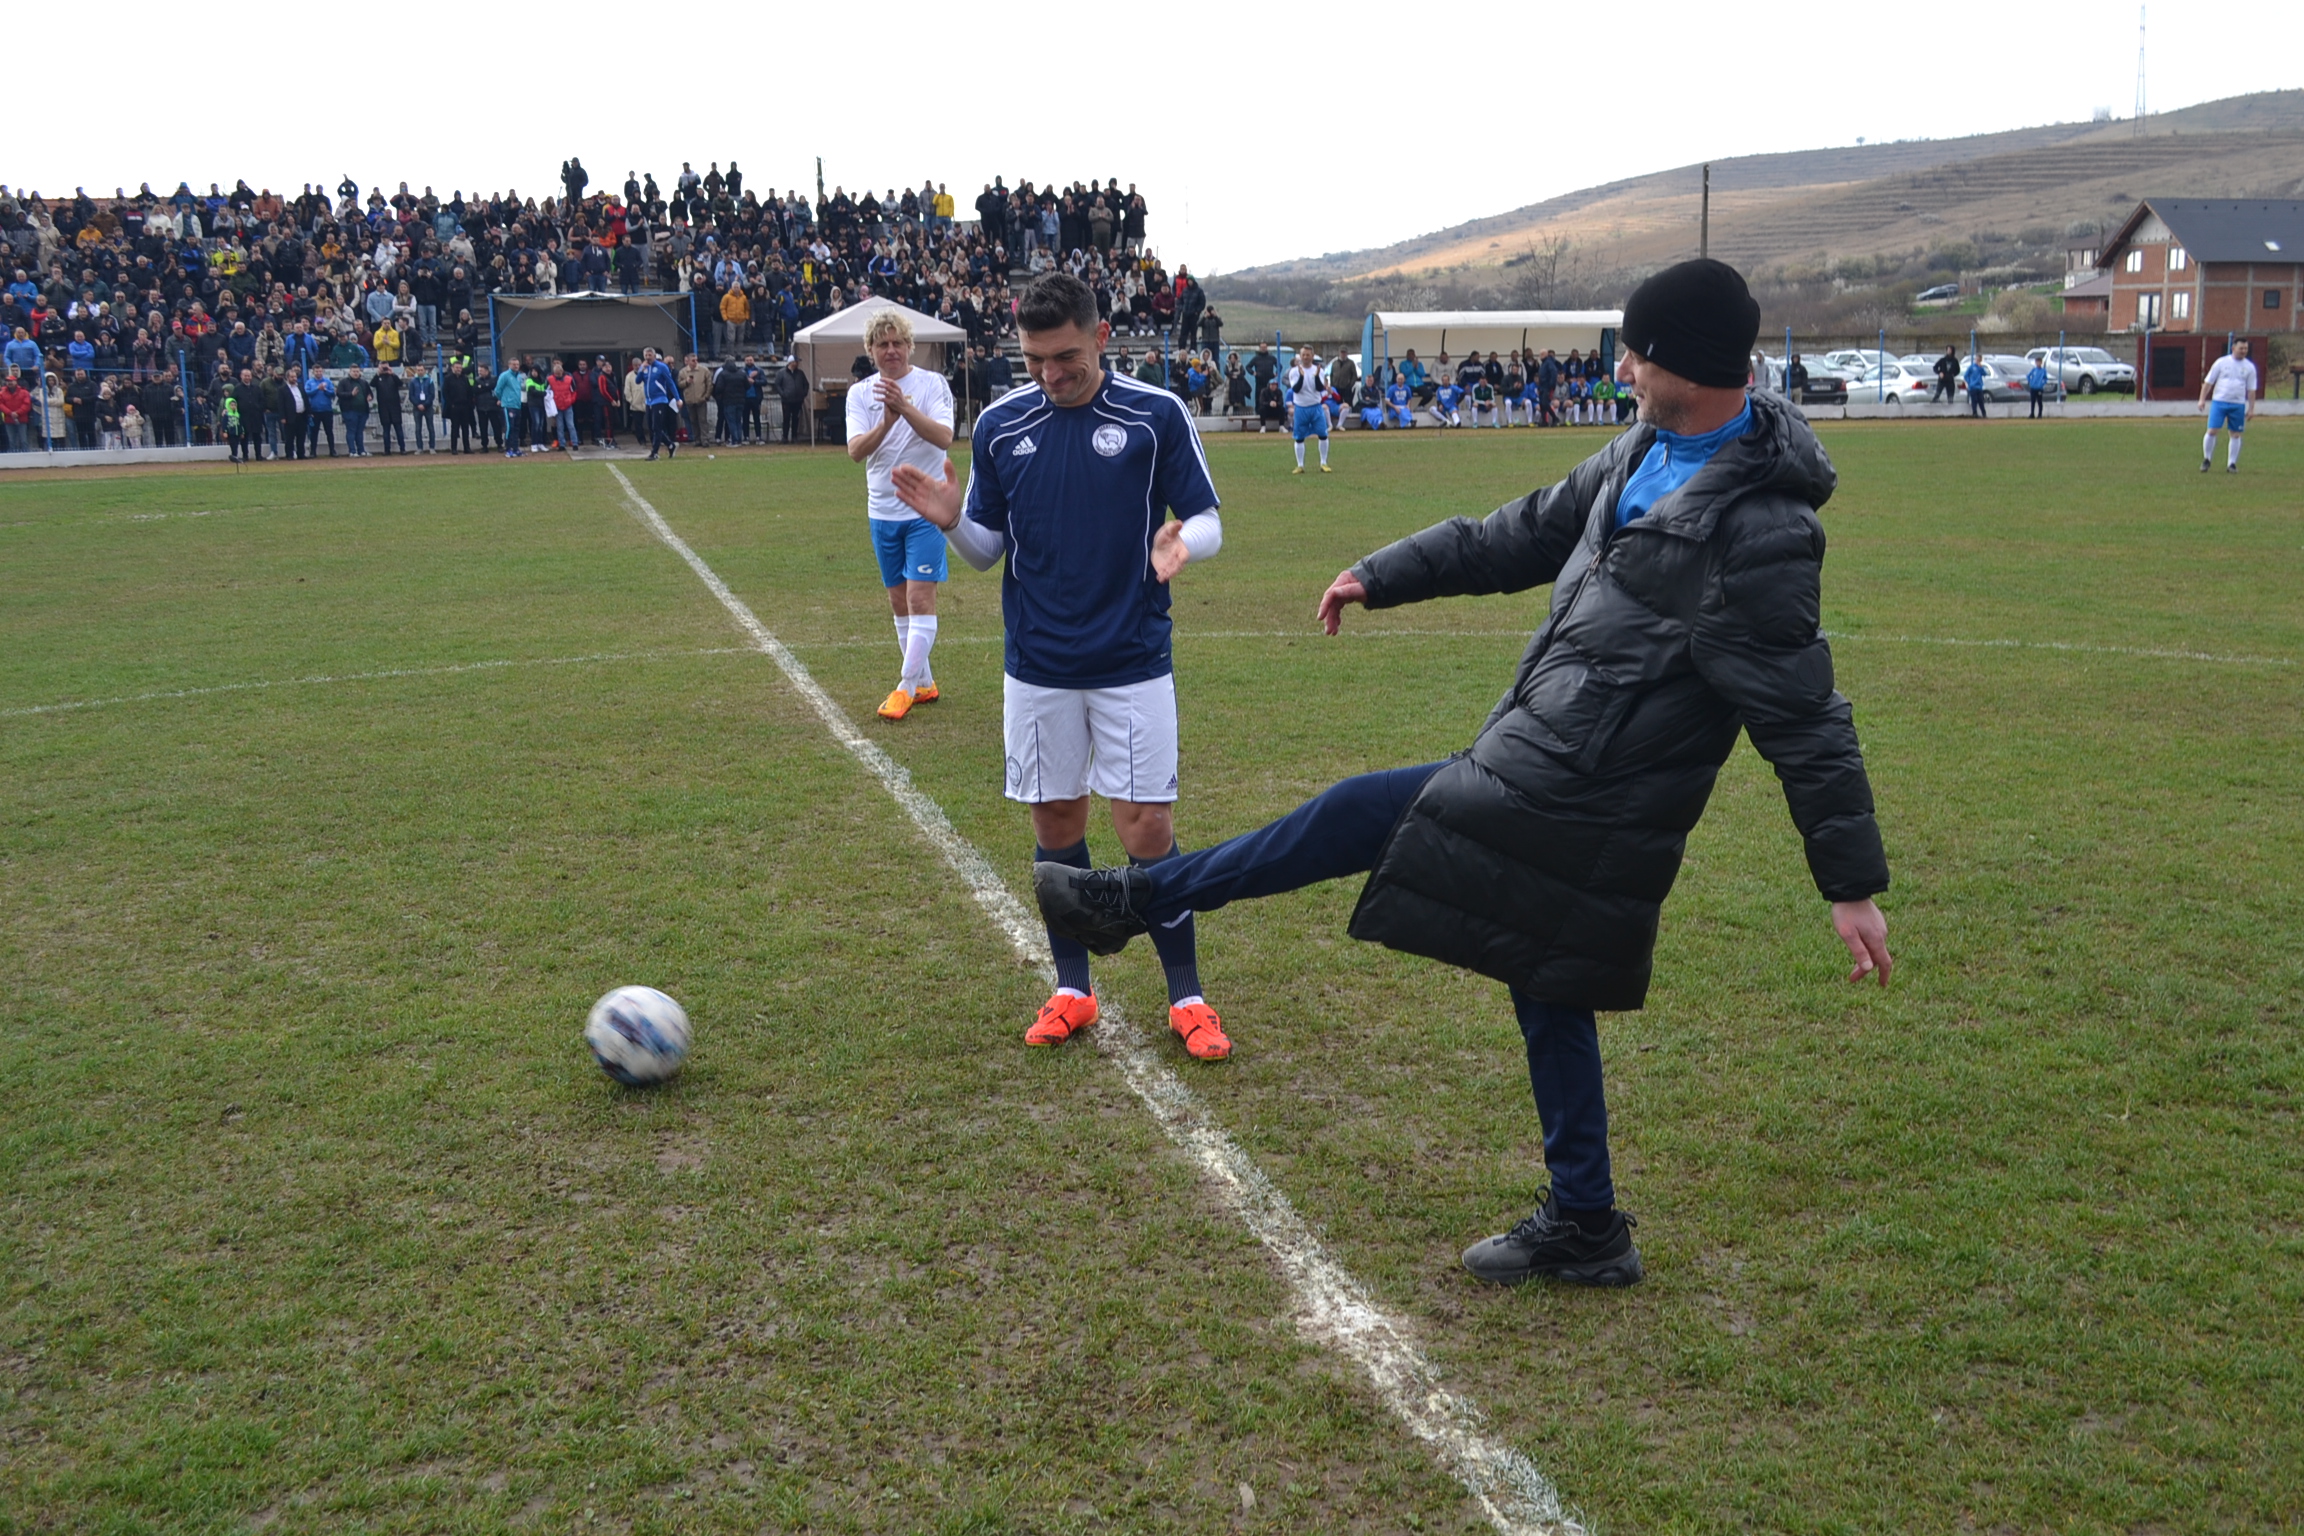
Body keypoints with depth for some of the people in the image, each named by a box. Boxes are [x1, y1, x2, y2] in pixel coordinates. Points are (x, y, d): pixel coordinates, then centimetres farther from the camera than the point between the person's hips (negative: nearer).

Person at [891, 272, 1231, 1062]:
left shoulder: (1156, 415, -6)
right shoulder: (999, 425, 2)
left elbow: (1207, 521, -1)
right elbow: (989, 546, 8)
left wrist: (1181, 542, -23)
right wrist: (951, 522, -13)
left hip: (1133, 663, -3)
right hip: (1037, 666, 3)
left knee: (1148, 829, -3)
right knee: (1056, 825, 9)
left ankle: (1186, 997, 12)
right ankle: (1072, 990, 24)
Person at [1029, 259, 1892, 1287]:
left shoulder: (1758, 533, -21)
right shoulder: (1646, 455, 5)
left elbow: (1806, 718, -18)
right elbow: (1524, 535, 17)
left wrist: (1853, 885, -13)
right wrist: (1383, 574, 18)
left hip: (1554, 805, -9)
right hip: (1580, 807, 9)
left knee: (1354, 814, 0)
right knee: (1551, 999, 19)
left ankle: (1130, 901, 16)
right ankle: (1583, 1228, 33)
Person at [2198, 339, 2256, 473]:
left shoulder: (2249, 367, 7)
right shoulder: (2221, 362, 1)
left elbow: (2251, 390, 9)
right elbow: (2208, 382, 4)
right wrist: (2202, 399, -3)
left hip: (2238, 405, 2)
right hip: (2219, 402, -2)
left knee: (2235, 434, 4)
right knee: (2212, 431, -10)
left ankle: (2232, 464, 11)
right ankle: (2206, 460, 5)